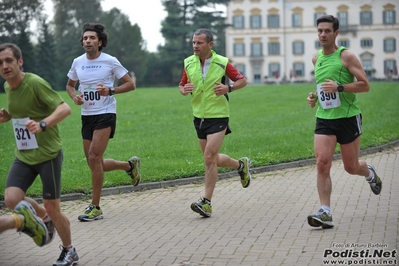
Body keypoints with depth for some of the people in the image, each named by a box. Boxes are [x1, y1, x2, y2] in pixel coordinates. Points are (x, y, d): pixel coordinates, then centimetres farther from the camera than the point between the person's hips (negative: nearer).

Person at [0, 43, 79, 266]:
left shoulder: (35, 83, -18)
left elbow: (65, 108, -24)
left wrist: (42, 124, -40)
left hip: (48, 154, -6)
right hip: (24, 156, 7)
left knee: (52, 208, -1)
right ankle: (45, 219, 21)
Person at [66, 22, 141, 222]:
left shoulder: (110, 61, -6)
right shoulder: (77, 62, 6)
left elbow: (130, 84, -1)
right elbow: (70, 85, 21)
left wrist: (110, 91, -18)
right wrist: (74, 96, -2)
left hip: (105, 115, -6)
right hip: (87, 116, 6)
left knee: (94, 157, -17)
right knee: (94, 164, 8)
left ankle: (95, 208, -8)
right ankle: (130, 165, 36)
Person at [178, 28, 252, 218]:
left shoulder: (222, 63, -8)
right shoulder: (188, 63, 3)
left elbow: (242, 80, 1)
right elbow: (181, 85, 13)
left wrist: (228, 88, -18)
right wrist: (184, 90, -11)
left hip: (218, 116, -5)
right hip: (199, 117, 6)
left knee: (209, 158, -14)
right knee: (213, 159, 15)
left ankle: (207, 202, -8)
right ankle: (241, 165, 44)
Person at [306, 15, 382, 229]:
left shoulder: (346, 56, -9)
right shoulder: (316, 58, 9)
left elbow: (365, 85, -12)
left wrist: (339, 87, -24)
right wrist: (314, 96, 7)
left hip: (348, 117, -4)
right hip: (324, 118, 4)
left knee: (351, 167, 8)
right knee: (322, 163, -13)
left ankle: (369, 173, 44)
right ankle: (325, 213, -11)